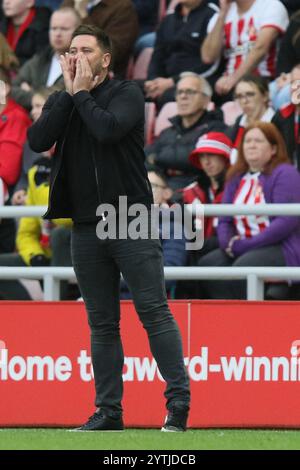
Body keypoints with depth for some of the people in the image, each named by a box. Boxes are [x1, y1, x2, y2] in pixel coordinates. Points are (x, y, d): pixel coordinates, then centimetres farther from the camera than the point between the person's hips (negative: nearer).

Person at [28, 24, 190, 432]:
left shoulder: (126, 94, -1)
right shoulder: (60, 102, 12)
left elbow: (108, 128, -21)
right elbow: (38, 140, -6)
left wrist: (82, 93, -7)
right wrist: (69, 93, -6)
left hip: (131, 221, -5)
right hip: (86, 227, 5)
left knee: (154, 313, -8)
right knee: (102, 325, 7)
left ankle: (178, 401, -8)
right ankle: (108, 410, 10)